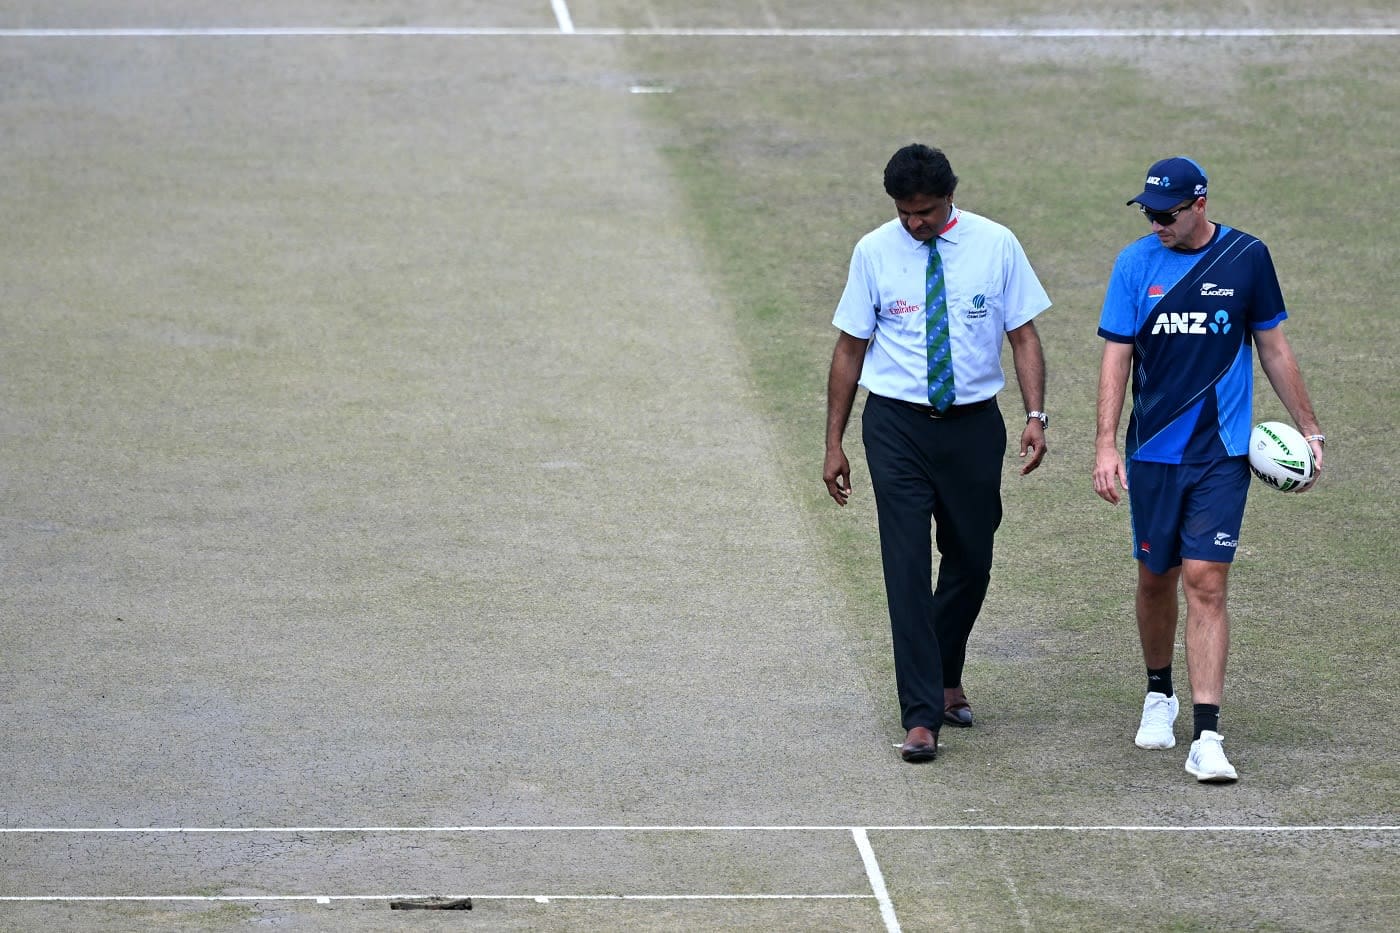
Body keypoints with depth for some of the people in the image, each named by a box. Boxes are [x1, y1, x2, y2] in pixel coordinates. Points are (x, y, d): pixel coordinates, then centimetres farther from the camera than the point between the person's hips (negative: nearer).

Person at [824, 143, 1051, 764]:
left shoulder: (995, 246, -2)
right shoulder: (874, 252, -3)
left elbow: (1023, 336, 2)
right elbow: (850, 349, 3)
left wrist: (1035, 416, -12)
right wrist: (834, 444, 3)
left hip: (974, 425, 2)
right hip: (897, 426, -1)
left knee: (971, 561, 11)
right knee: (907, 566, -9)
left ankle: (946, 680, 37)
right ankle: (921, 717, -9)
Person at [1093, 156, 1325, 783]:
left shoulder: (1247, 257, -1)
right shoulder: (1136, 263, 0)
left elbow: (1272, 346, 10)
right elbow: (1117, 356, 0)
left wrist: (1307, 427, 12)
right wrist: (1106, 445, -8)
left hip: (1221, 453, -2)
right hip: (1153, 450, 2)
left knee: (1205, 581, -11)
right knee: (1157, 577, 12)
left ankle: (1207, 738, -13)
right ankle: (1159, 694, 38)